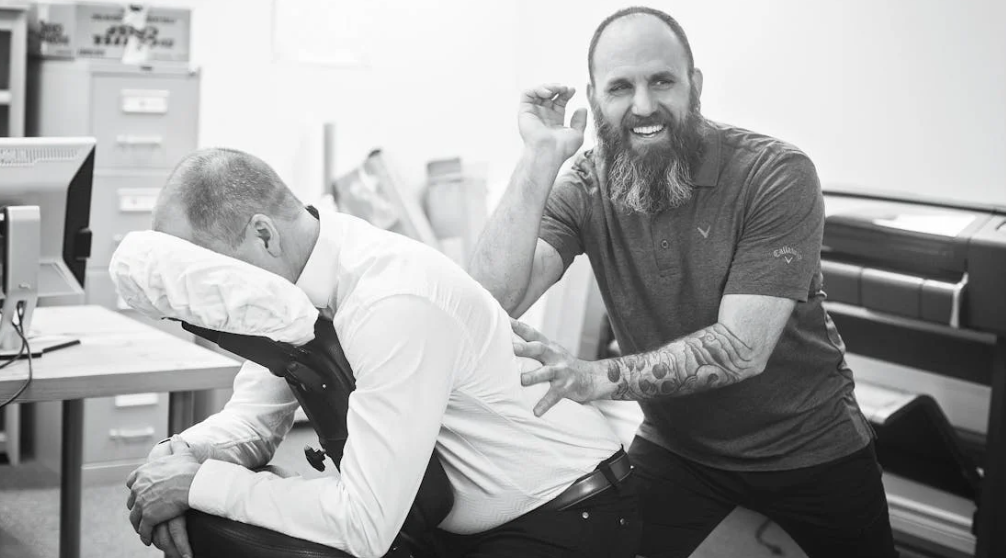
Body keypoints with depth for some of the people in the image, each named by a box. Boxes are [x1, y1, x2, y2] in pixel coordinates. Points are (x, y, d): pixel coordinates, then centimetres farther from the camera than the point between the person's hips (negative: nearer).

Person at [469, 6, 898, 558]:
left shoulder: (777, 174, -22)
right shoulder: (582, 188, -12)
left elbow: (742, 347, -28)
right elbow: (490, 301, -26)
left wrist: (599, 376, -39)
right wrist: (542, 156, -31)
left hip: (808, 445, -2)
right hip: (674, 445, 2)